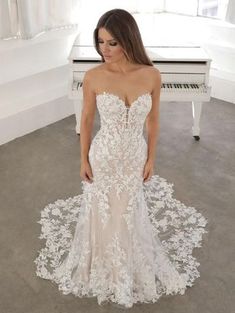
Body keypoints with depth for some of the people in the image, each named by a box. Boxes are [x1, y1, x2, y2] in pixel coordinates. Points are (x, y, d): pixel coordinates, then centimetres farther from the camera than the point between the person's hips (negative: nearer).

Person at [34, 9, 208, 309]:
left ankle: (131, 260, 53)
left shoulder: (151, 75, -14)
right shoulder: (93, 77, -16)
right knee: (101, 211, 18)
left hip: (135, 157, 1)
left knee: (131, 211, 22)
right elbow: (86, 120, -5)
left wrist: (151, 158, 3)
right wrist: (83, 160, -1)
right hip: (103, 157, -1)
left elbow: (153, 119, -2)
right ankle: (102, 260, 49)